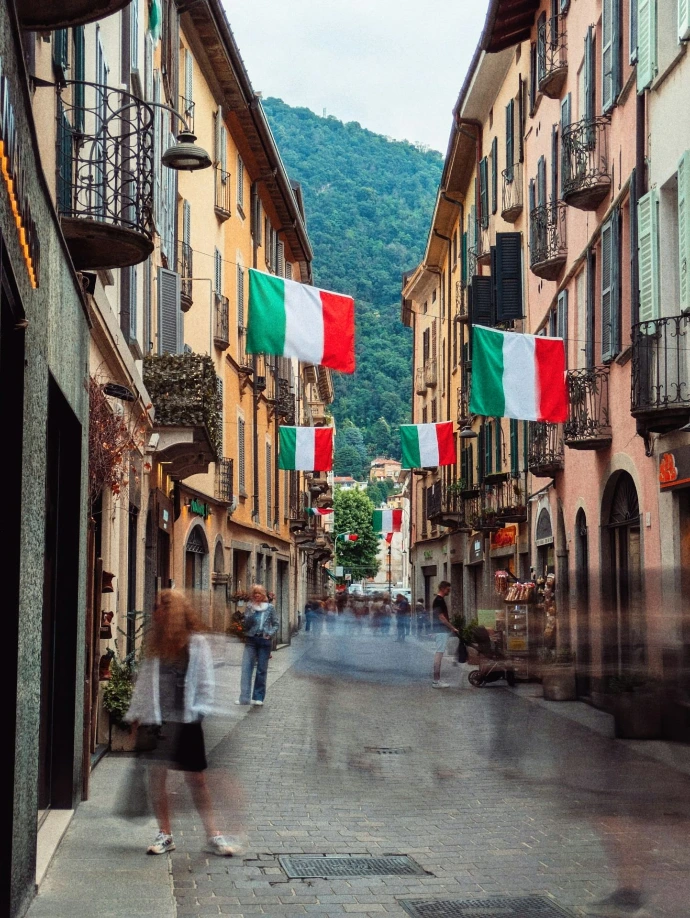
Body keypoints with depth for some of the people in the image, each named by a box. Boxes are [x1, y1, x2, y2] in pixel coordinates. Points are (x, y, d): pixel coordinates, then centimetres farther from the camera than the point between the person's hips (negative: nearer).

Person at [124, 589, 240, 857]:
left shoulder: (197, 643, -1)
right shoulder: (154, 643, 8)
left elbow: (205, 681, -1)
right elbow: (144, 680, 11)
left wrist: (200, 709, -10)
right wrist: (135, 714, 9)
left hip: (186, 721, -3)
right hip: (156, 719, 3)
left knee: (196, 779, 0)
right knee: (157, 776, 5)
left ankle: (213, 835, 6)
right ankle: (164, 834, 16)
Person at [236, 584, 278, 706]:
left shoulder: (269, 608, 6)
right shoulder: (249, 607, 7)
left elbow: (275, 624, 9)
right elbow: (246, 624, -2)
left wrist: (270, 634, -6)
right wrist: (251, 612, -15)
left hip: (264, 641, 0)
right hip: (250, 640, 0)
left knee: (262, 669, 4)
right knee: (246, 667, -10)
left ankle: (258, 697, 10)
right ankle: (244, 697, -14)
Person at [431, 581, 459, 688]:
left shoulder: (438, 599, 15)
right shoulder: (439, 600, -16)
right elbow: (441, 617, -19)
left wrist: (451, 628, 20)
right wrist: (453, 628, -15)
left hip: (440, 630, 10)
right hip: (441, 630, -10)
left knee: (439, 654, 11)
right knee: (439, 653, -9)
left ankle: (437, 679, 15)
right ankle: (436, 681, -8)